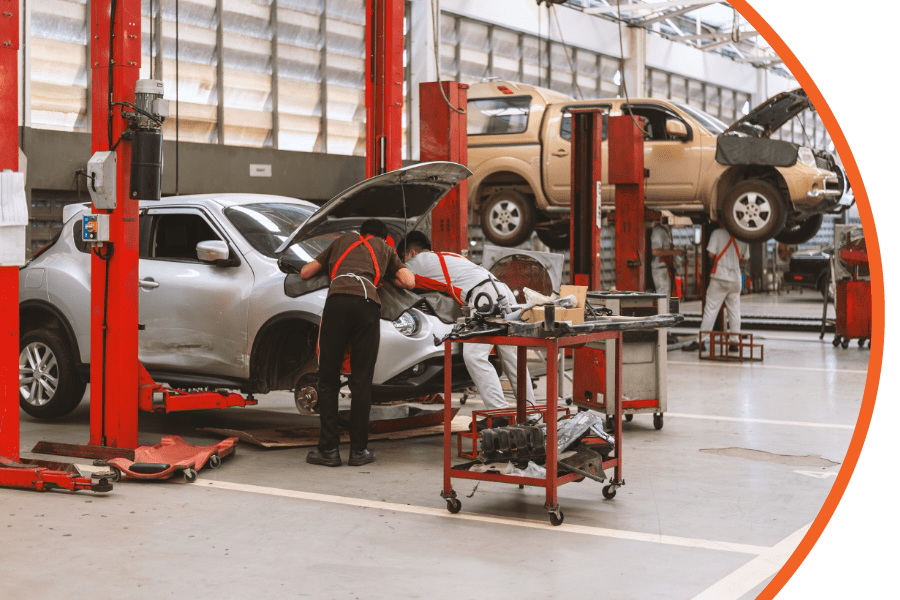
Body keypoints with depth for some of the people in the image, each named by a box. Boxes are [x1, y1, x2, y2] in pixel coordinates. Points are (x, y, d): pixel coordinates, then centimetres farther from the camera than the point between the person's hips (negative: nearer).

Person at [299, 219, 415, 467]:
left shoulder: (344, 240, 34)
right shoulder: (385, 248, 32)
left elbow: (305, 272, 34)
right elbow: (409, 282, 21)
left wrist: (327, 266, 54)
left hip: (337, 300, 0)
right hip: (368, 304, 0)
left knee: (328, 380, 5)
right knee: (362, 381, 5)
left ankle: (329, 449, 2)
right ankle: (359, 450, 6)